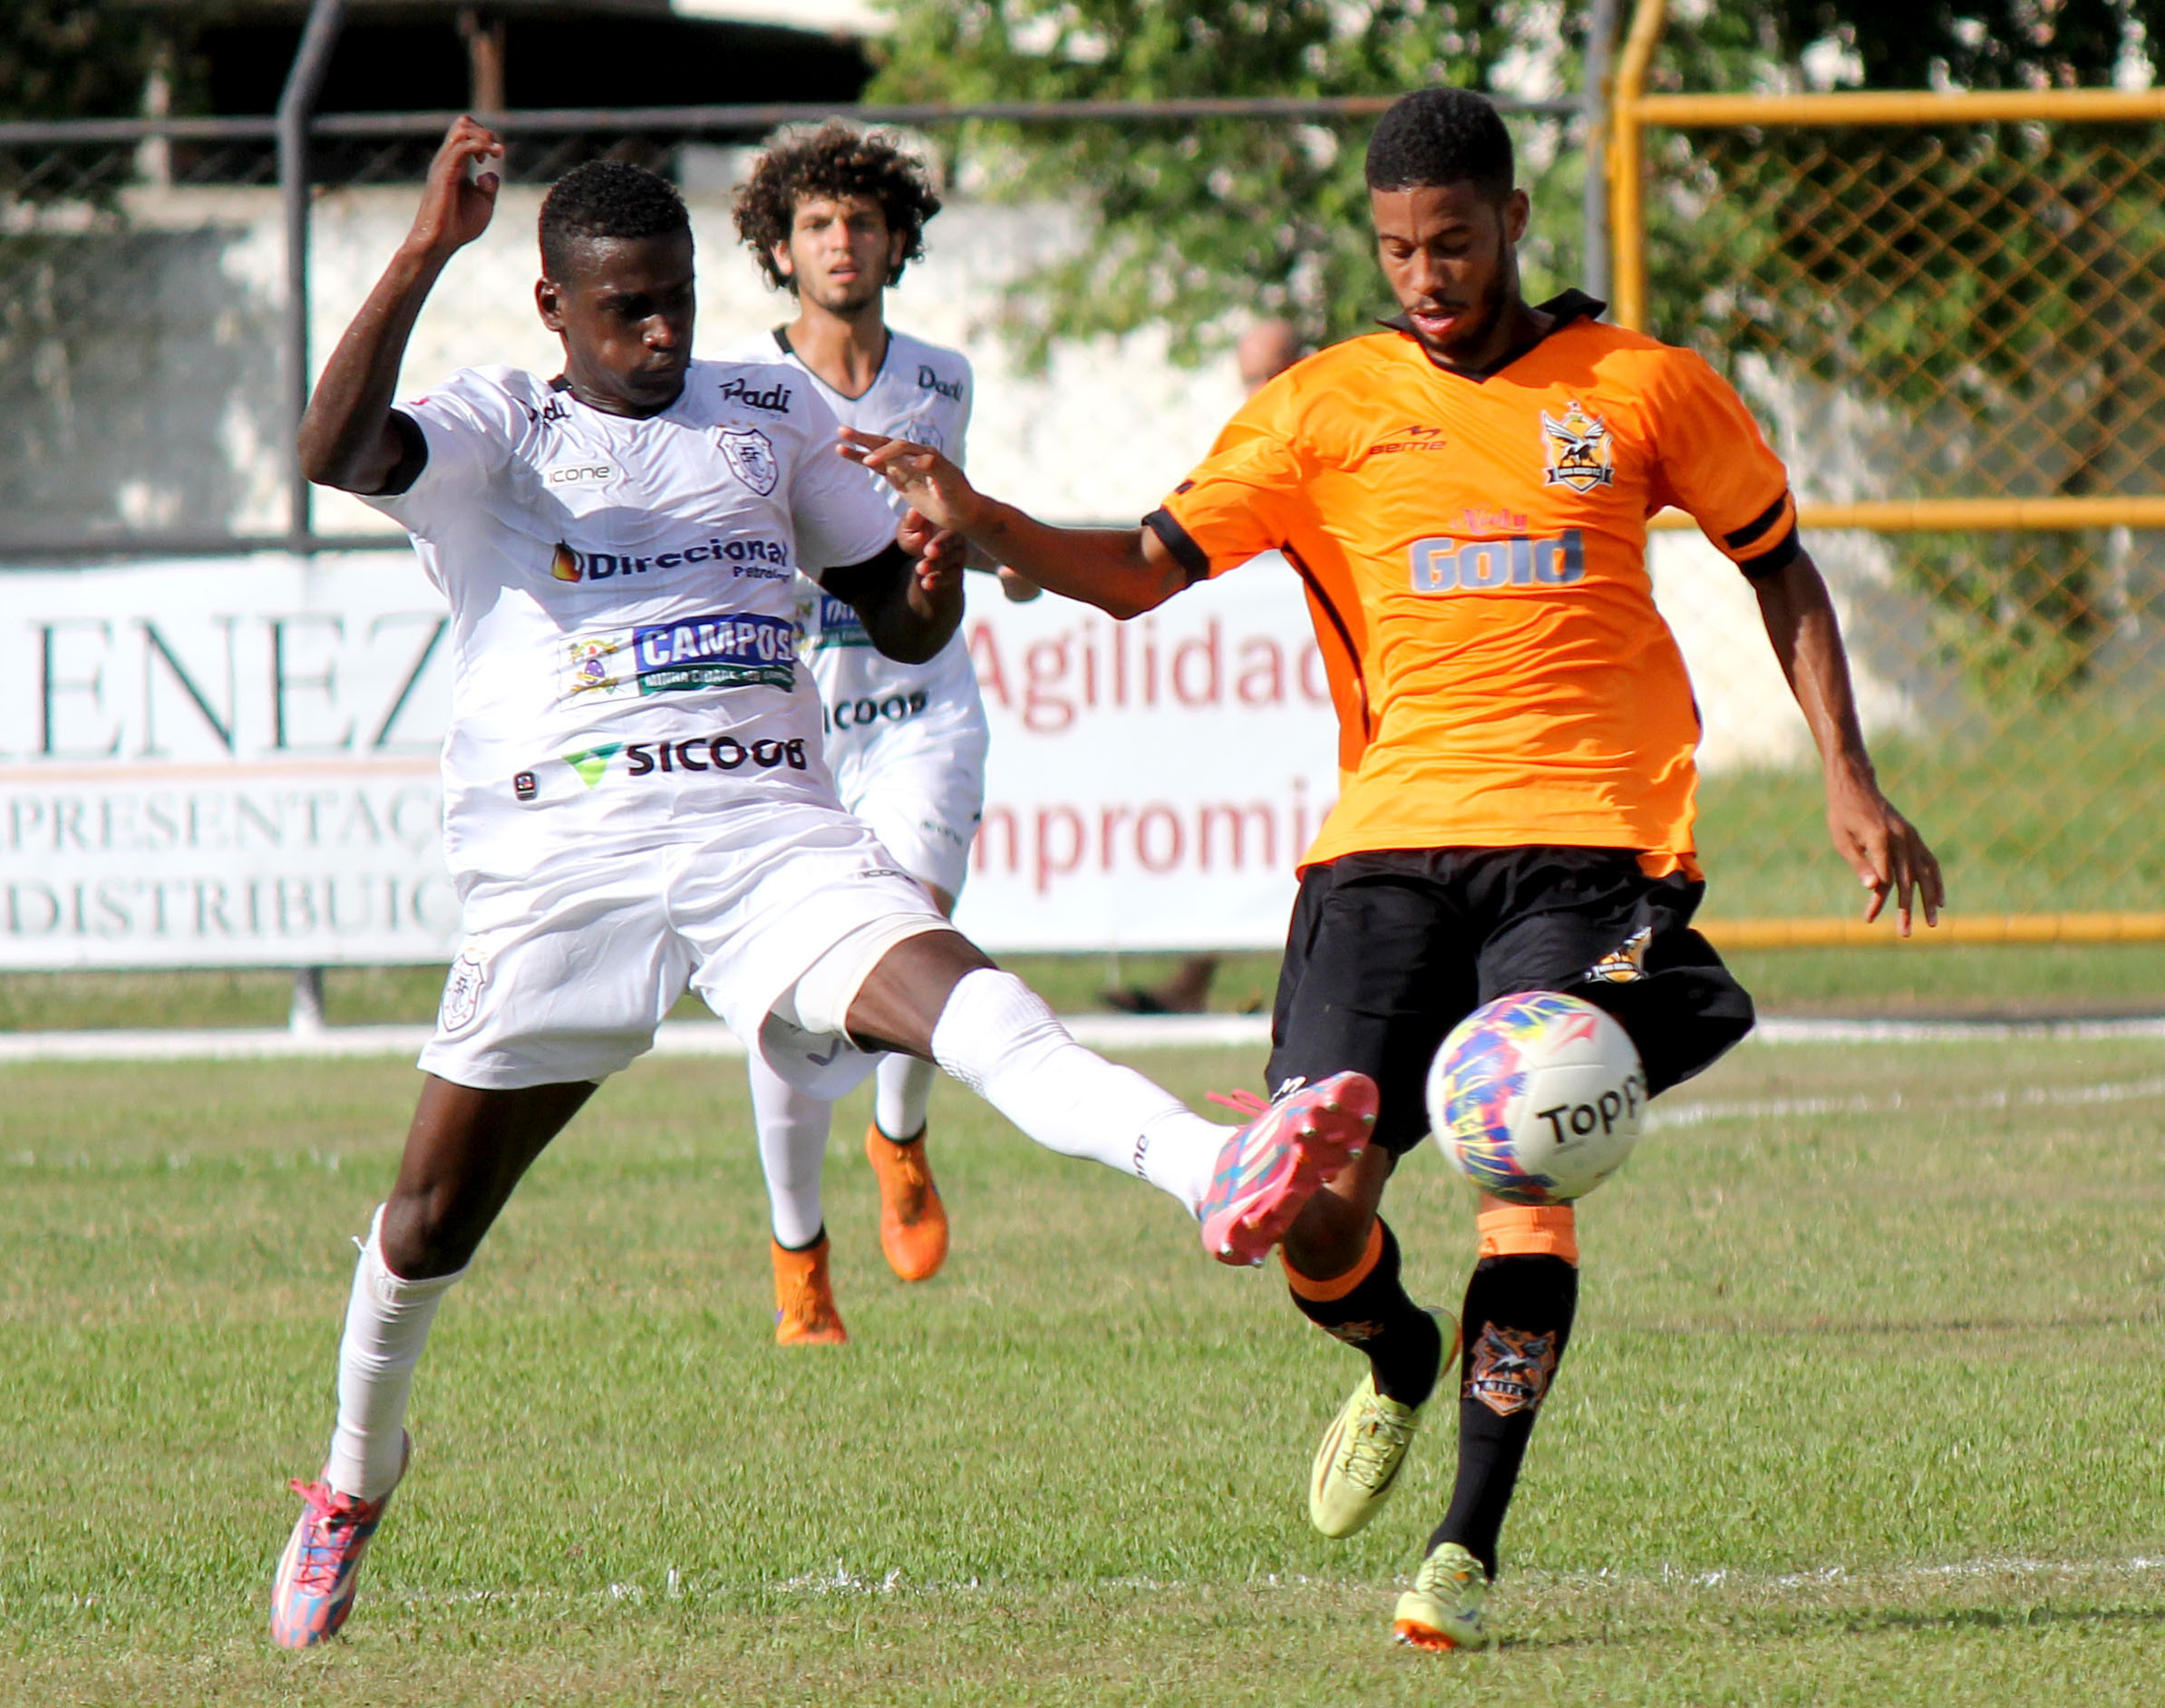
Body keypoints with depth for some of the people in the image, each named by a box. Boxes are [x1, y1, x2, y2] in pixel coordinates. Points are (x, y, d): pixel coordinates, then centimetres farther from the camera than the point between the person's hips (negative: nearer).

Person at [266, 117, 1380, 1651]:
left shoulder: (774, 415, 19)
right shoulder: (492, 434, 7)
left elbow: (903, 626, 21)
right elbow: (337, 448, -15)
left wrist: (941, 565, -4)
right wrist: (428, 252, -22)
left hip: (772, 825, 1)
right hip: (561, 851, -1)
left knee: (944, 988, -29)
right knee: (438, 1207, 7)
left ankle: (1216, 1176, -55)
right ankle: (355, 1478, 34)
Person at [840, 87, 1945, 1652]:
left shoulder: (1642, 391, 7)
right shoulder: (1327, 407, 7)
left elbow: (1779, 567, 19)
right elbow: (1148, 568, 3)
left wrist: (1849, 778, 12)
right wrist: (983, 524, -15)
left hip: (1588, 845, -1)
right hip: (1391, 839, 1)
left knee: (1527, 1173, -18)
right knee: (1311, 1211, -10)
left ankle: (1469, 1547, -7)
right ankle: (1399, 1363, 27)